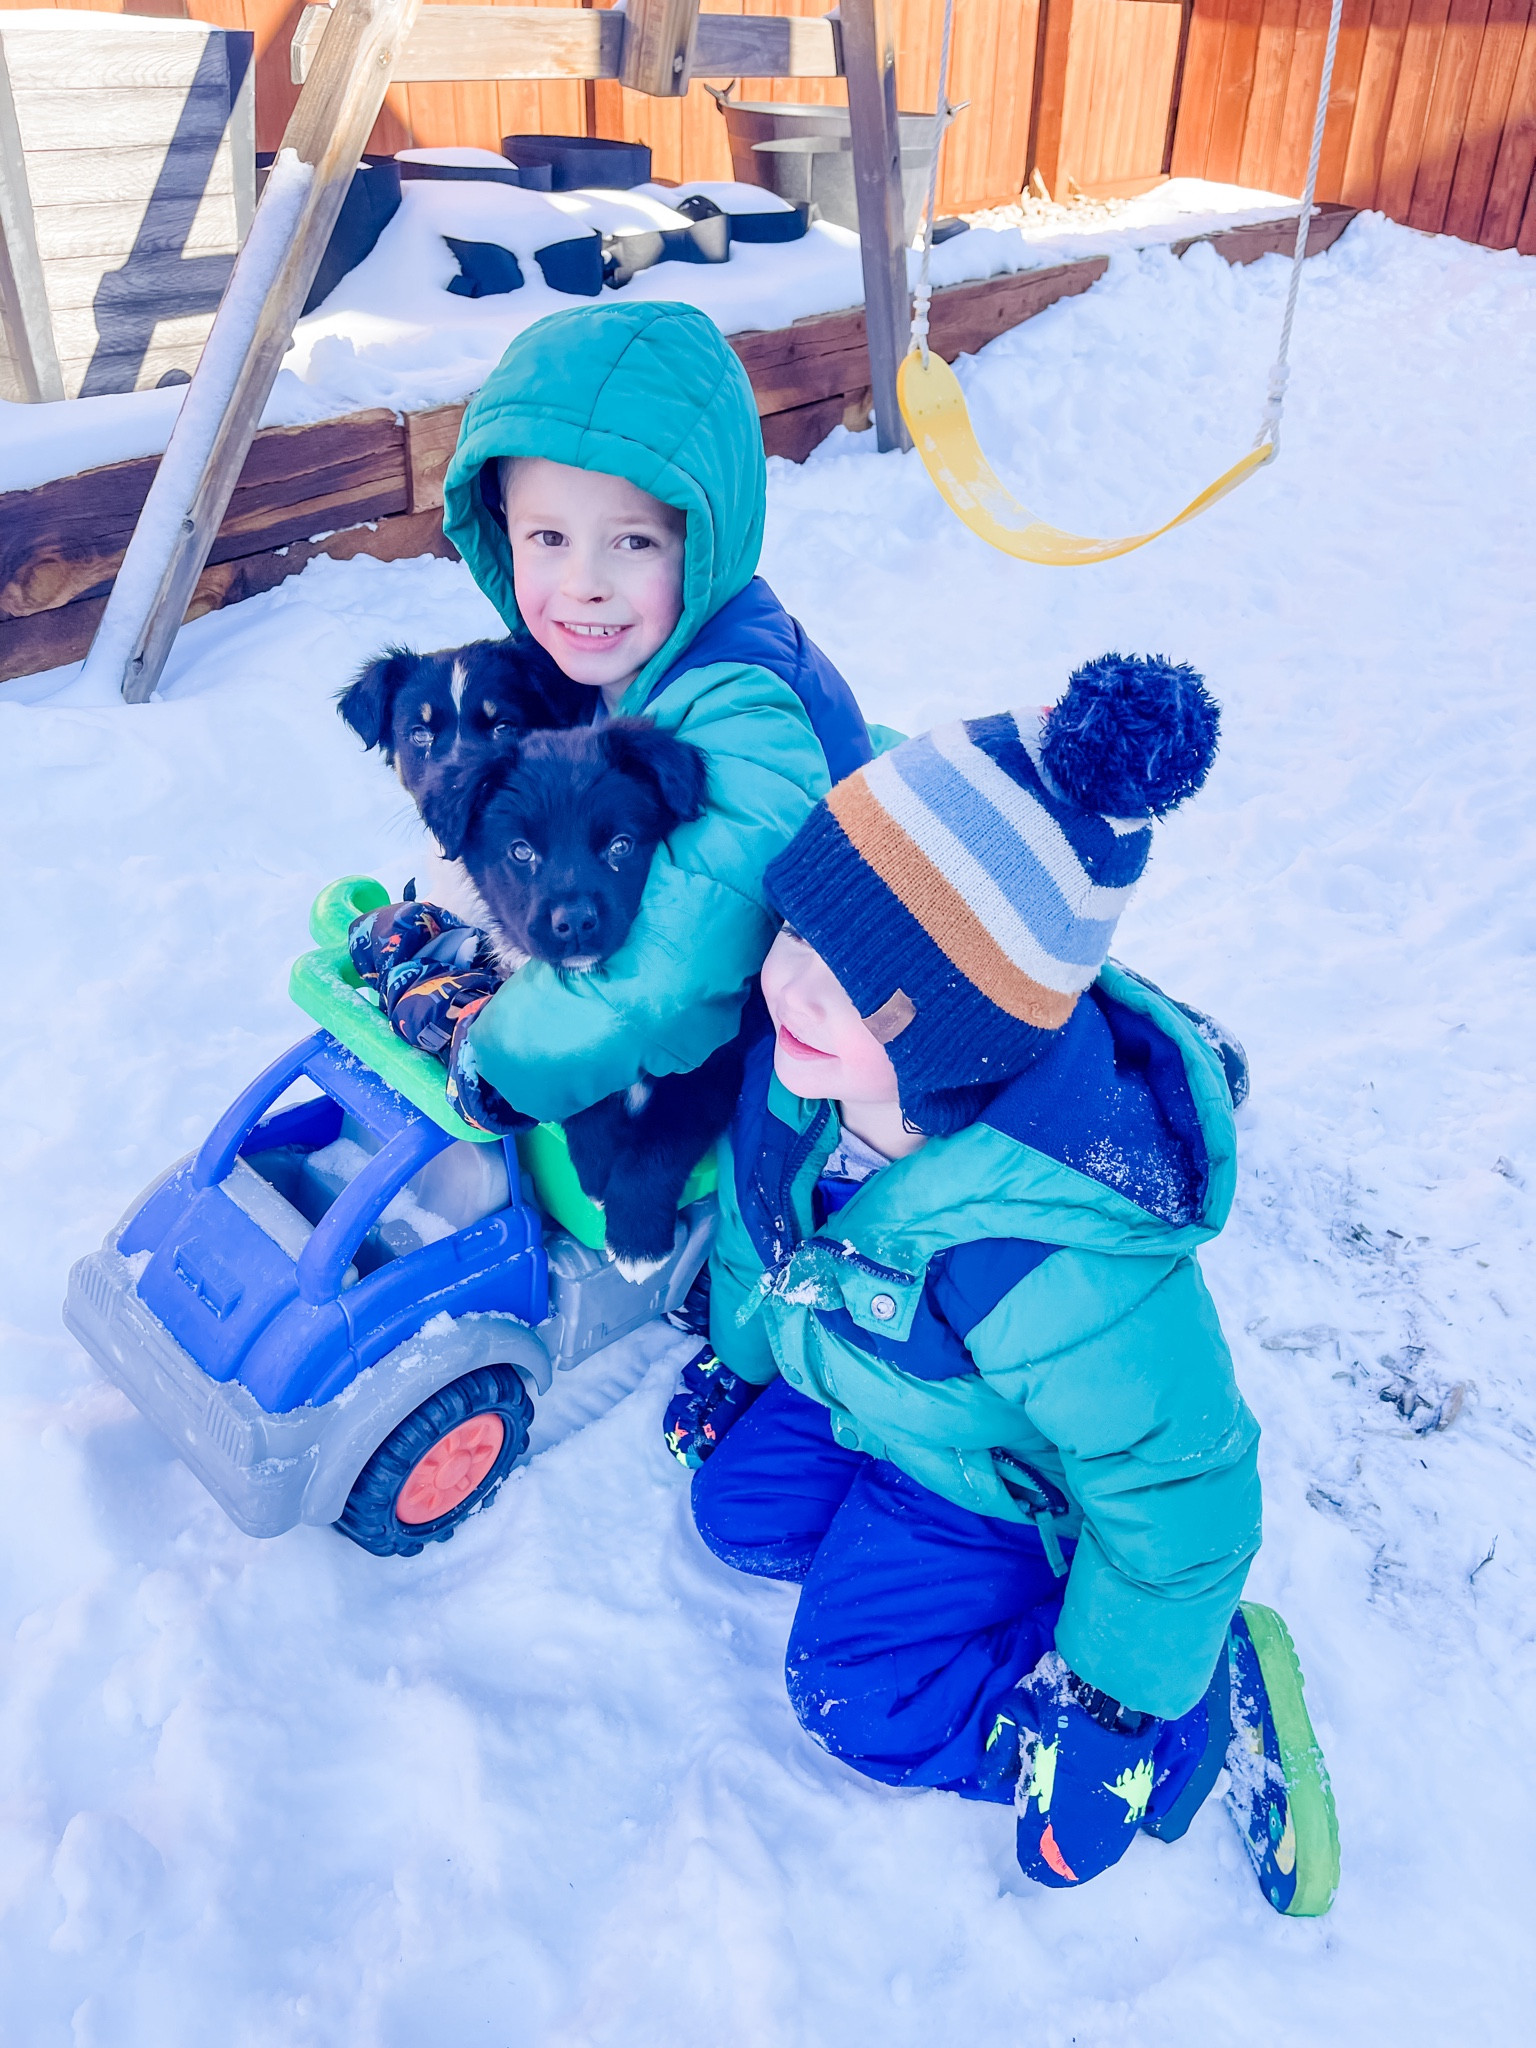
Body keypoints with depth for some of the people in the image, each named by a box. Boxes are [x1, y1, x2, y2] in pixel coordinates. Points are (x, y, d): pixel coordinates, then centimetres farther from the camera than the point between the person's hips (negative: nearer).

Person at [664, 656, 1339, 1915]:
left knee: (859, 1695, -3)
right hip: (858, 1384, 7)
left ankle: (1203, 1700, 5)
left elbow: (1176, 1480, -30)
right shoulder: (809, 1061, -26)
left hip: (1008, 1475, -6)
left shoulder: (1055, 1263, -47)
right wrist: (741, 1347, 13)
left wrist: (1109, 1695, -17)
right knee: (739, 1511, 13)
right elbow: (766, 1203, -2)